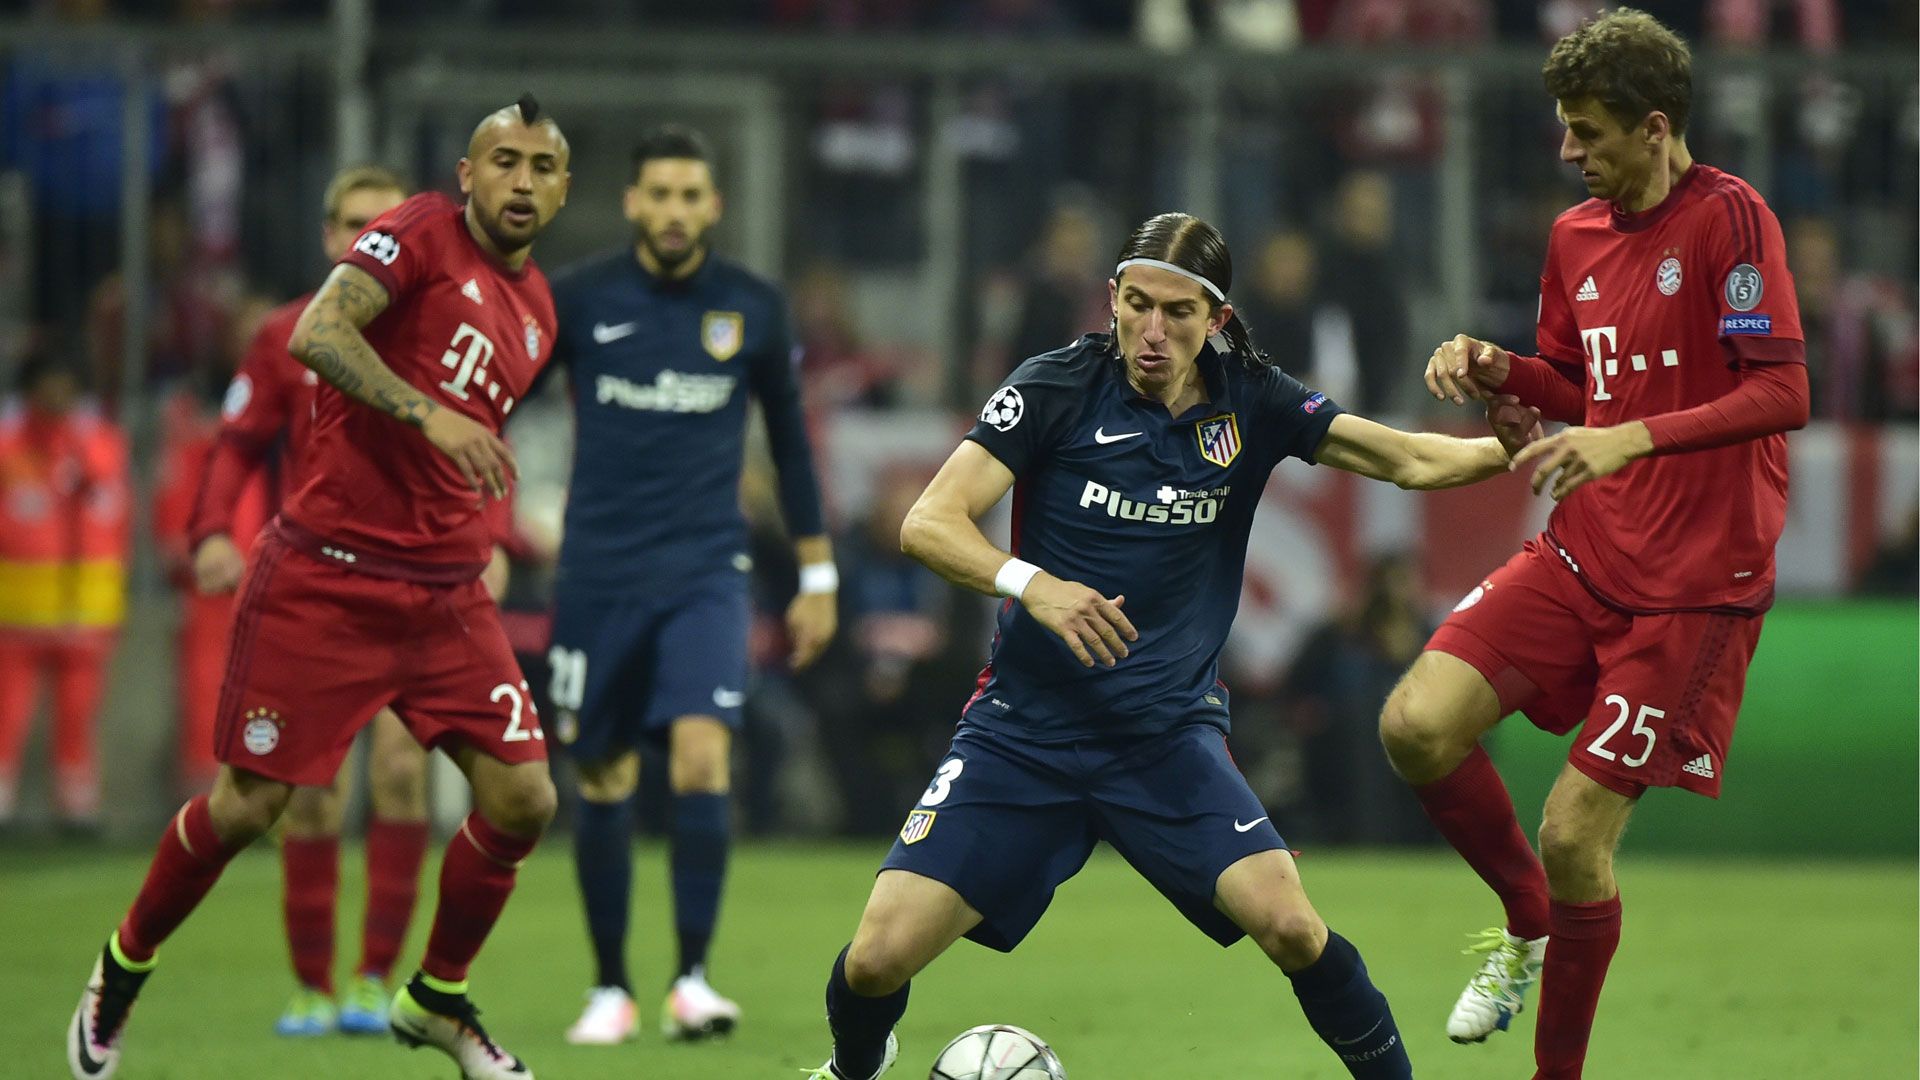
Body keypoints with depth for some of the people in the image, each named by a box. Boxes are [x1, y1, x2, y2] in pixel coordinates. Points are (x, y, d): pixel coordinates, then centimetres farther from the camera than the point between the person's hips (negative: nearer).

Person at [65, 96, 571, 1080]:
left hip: (444, 594, 6)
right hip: (324, 581, -6)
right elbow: (317, 333, -25)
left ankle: (437, 1000, 19)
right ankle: (122, 971, 22)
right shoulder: (423, 233, -8)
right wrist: (428, 414, -35)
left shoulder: (536, 308, 14)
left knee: (521, 800, -3)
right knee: (248, 805, -2)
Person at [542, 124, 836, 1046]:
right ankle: (610, 988, 17)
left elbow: (789, 440, 13)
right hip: (598, 576, 0)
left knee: (702, 756, -18)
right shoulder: (577, 300, -2)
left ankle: (692, 979, -14)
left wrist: (817, 574, 14)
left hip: (706, 572, 0)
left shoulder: (752, 309, 2)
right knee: (604, 781, 4)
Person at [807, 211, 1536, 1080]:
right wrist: (1030, 583, -34)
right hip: (1023, 732, -1)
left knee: (1290, 925, -21)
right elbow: (928, 523, -16)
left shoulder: (1249, 403, 0)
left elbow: (1408, 460, 0)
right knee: (880, 958, -10)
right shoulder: (1060, 387, -9)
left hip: (1169, 737, 1)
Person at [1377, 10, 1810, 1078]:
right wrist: (1498, 368, 3)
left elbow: (1784, 395, -19)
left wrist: (1634, 439, -28)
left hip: (1696, 583, -7)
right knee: (1418, 723, -12)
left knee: (1577, 837, -8)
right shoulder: (1577, 236, 11)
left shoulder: (1730, 218, -12)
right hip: (1583, 553, 7)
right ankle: (1529, 926, 15)